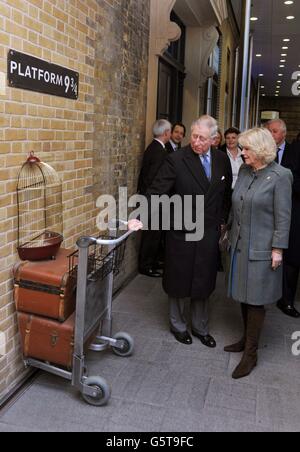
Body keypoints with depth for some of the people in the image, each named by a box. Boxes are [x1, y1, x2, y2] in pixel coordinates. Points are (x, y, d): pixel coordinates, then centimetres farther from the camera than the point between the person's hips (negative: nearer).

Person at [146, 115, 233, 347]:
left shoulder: (222, 160, 1)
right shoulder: (177, 160, -13)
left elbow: (227, 194, 14)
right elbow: (156, 191, -17)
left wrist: (222, 220, 11)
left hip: (209, 234, 4)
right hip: (181, 233, -3)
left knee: (203, 284, 14)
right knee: (179, 282, 12)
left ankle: (201, 328, 33)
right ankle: (179, 325, 34)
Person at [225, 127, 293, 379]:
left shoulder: (280, 176, -12)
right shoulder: (244, 171, 6)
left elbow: (283, 216, -12)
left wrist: (278, 249, -13)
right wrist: (228, 229, 17)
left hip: (261, 250, -6)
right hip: (240, 245, 6)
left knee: (255, 300, 2)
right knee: (243, 295, 15)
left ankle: (251, 354, 14)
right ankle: (247, 340, 33)